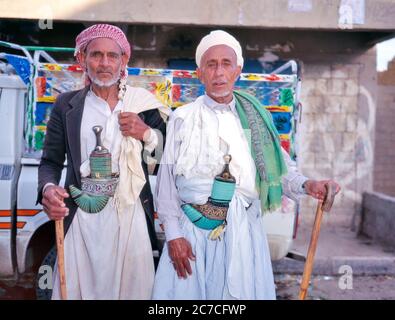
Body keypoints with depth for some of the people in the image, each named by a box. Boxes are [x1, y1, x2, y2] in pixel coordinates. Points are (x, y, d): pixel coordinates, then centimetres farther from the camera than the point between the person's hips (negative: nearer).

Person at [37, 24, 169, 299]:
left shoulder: (143, 103, 6)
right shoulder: (66, 105, 7)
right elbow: (51, 161, 7)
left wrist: (146, 134, -10)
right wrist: (48, 188, -12)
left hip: (132, 215, 0)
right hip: (82, 216, 0)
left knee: (133, 288, 6)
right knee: (77, 288, 5)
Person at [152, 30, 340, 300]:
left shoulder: (256, 118, 7)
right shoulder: (183, 118, 0)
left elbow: (279, 168, 7)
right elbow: (167, 180, -1)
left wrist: (306, 185, -12)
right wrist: (173, 234, -4)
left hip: (243, 229, 2)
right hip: (192, 228, -1)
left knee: (241, 290, 7)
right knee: (187, 289, 5)